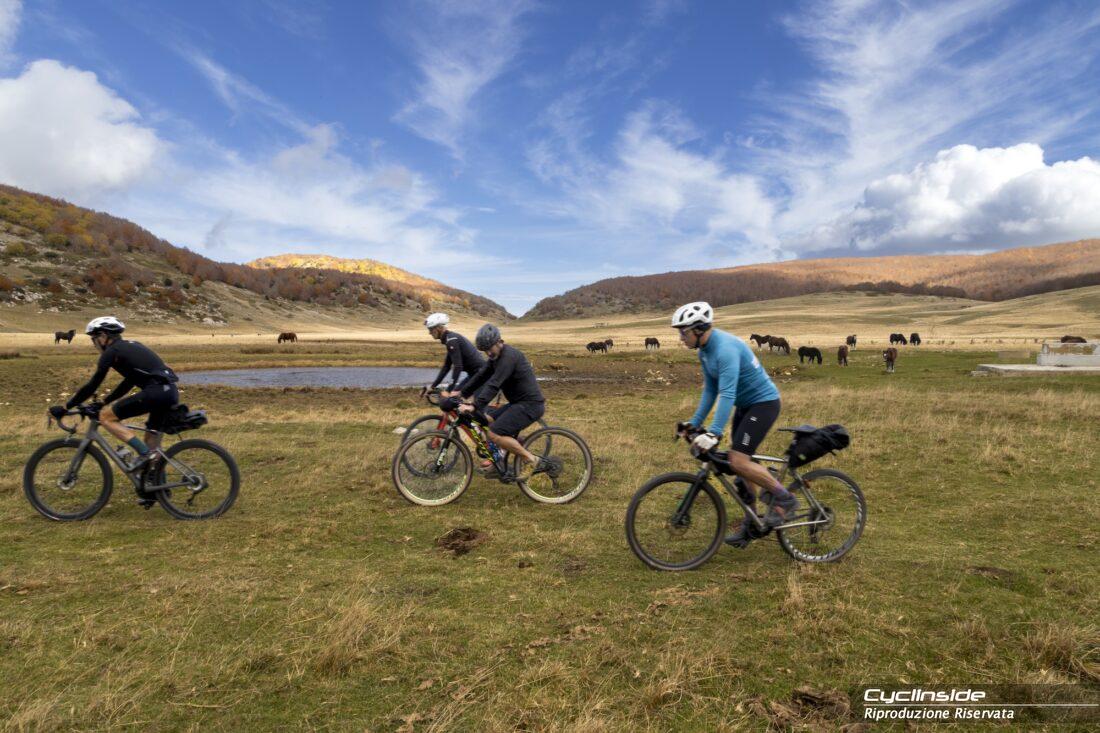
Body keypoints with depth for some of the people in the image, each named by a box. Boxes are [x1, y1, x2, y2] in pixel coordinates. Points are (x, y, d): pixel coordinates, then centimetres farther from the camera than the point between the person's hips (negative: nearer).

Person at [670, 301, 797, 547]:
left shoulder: (725, 348, -28)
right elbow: (710, 389, 10)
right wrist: (695, 422, 5)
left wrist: (713, 433, -41)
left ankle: (785, 498, 2)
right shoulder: (705, 351, 3)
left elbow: (727, 394, -36)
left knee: (738, 461, -18)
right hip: (744, 405, 9)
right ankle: (751, 524, 23)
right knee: (741, 462, 10)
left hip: (764, 402, -9)